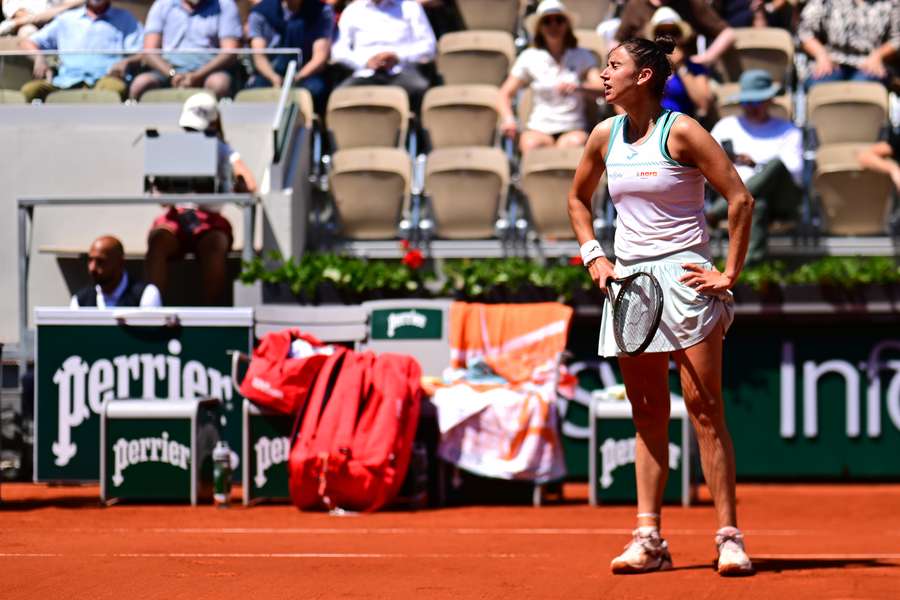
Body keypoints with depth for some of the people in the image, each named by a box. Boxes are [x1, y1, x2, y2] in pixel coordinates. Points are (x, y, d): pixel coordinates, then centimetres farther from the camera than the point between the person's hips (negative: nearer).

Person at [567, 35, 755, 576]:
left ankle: (729, 537, -6)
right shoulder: (605, 137, 9)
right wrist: (594, 255, 11)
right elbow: (578, 199, 26)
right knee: (649, 416, 6)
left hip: (683, 275, -6)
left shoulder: (681, 131, -8)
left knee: (704, 409, -8)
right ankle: (649, 540, 7)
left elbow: (740, 200, -9)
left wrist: (730, 274, -10)